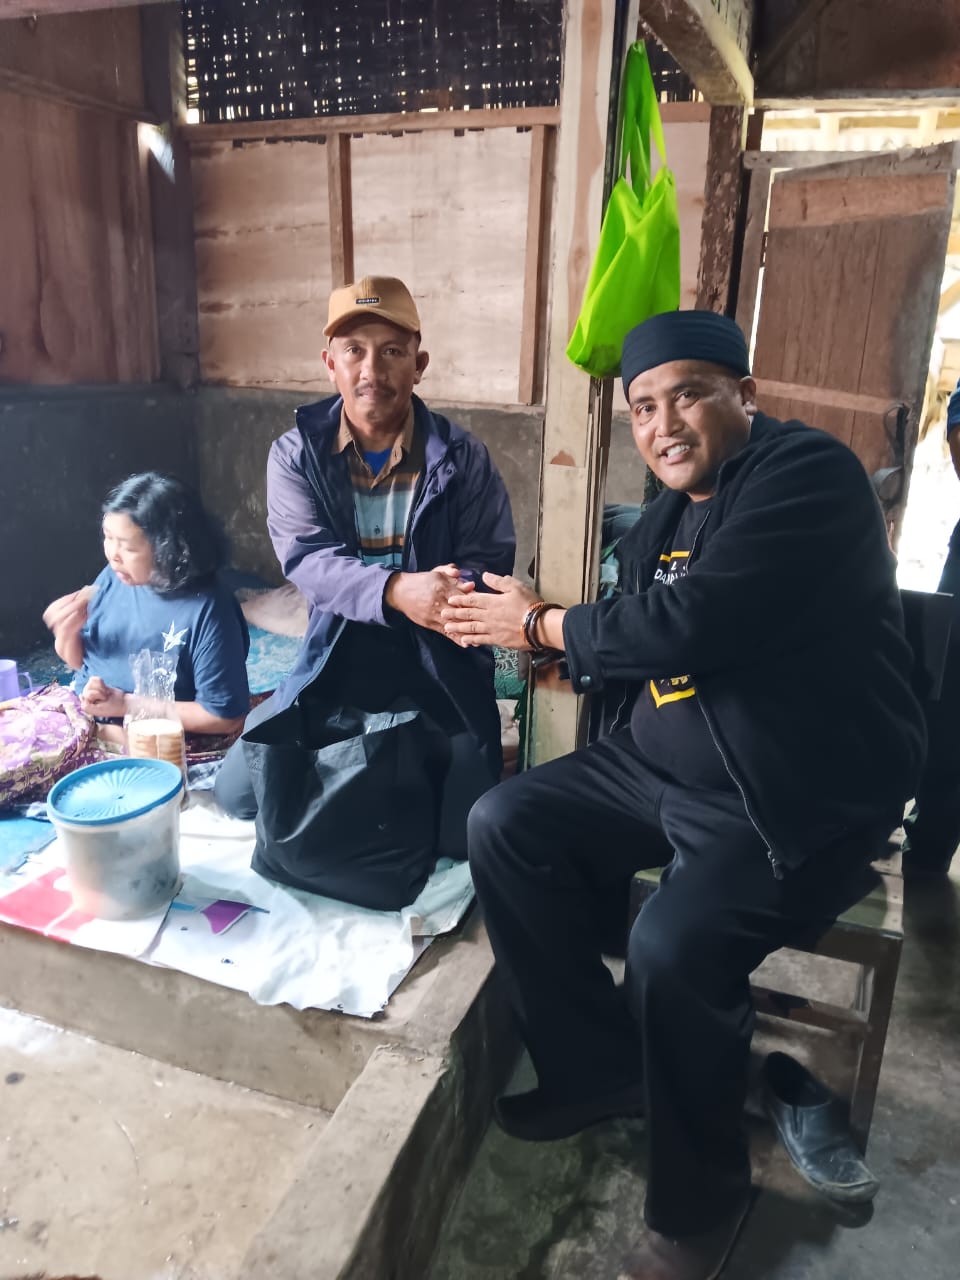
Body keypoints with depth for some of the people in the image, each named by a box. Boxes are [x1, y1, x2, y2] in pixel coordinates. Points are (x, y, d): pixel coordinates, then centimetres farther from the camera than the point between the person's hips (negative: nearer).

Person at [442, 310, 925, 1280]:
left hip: (798, 801, -8)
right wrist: (526, 630, -3)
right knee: (503, 825, -1)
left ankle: (699, 1200, 4)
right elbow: (627, 647, 14)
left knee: (673, 946, -28)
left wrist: (540, 625, -12)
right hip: (665, 769, 9)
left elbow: (688, 624, -27)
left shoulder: (807, 473, -15)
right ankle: (596, 1069, 13)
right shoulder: (665, 518, 12)